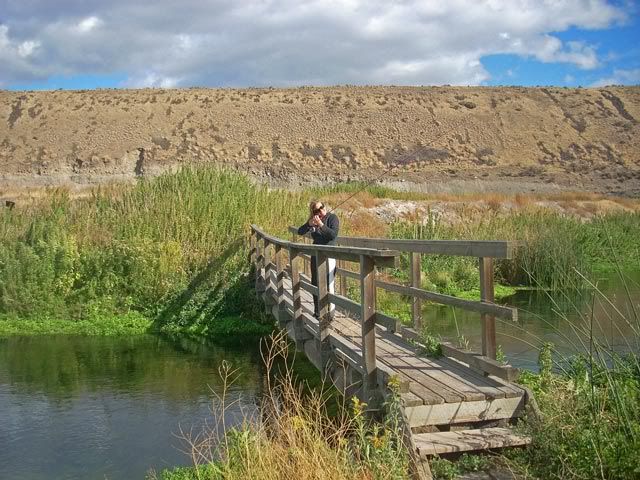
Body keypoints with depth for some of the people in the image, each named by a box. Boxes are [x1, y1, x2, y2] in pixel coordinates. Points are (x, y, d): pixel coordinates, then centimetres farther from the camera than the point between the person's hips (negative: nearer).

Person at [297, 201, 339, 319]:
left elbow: (333, 235, -17)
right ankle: (317, 312, 24)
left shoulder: (332, 217, -5)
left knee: (329, 285, -7)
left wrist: (321, 225, -21)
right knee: (315, 284, 13)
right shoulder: (314, 220, 10)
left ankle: (330, 313, -3)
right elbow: (300, 232, 6)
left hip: (329, 255, -6)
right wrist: (309, 224, -10)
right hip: (316, 255, 7)